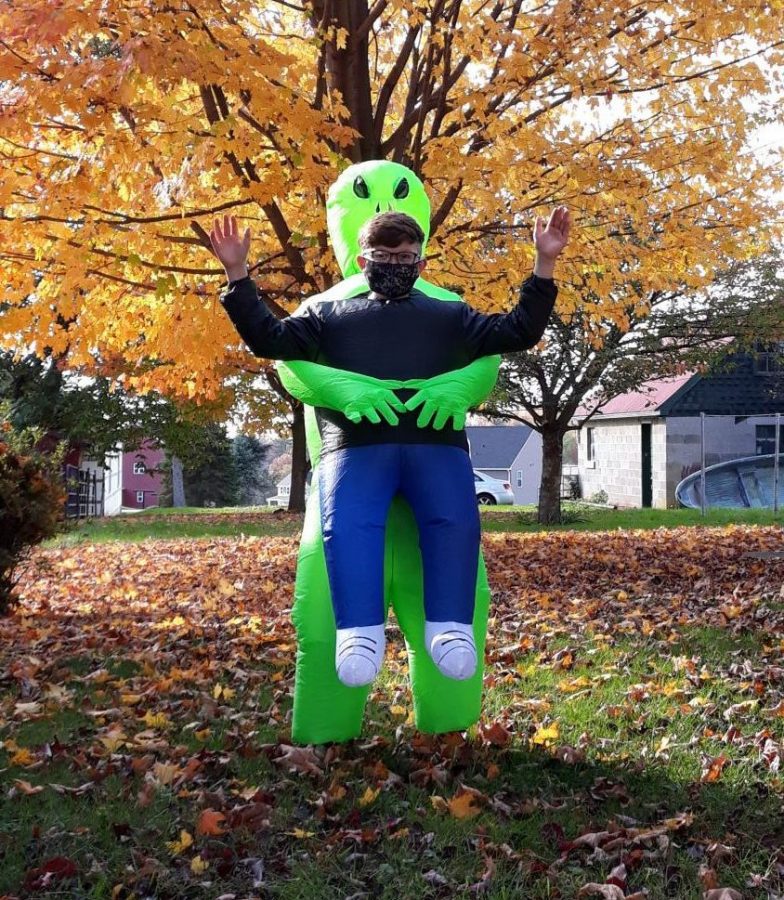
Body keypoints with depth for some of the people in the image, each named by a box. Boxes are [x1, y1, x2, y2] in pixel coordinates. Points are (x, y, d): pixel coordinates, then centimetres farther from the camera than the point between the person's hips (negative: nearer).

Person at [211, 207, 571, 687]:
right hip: (356, 445, 0)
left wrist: (545, 263, 13)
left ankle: (449, 627, -25)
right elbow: (269, 338, 18)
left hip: (437, 443, 1)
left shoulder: (451, 316, 30)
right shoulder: (329, 314, 29)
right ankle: (360, 633, -33)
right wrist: (238, 274, 8)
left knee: (456, 520, -30)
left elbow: (519, 331, 21)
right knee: (347, 525, -32)